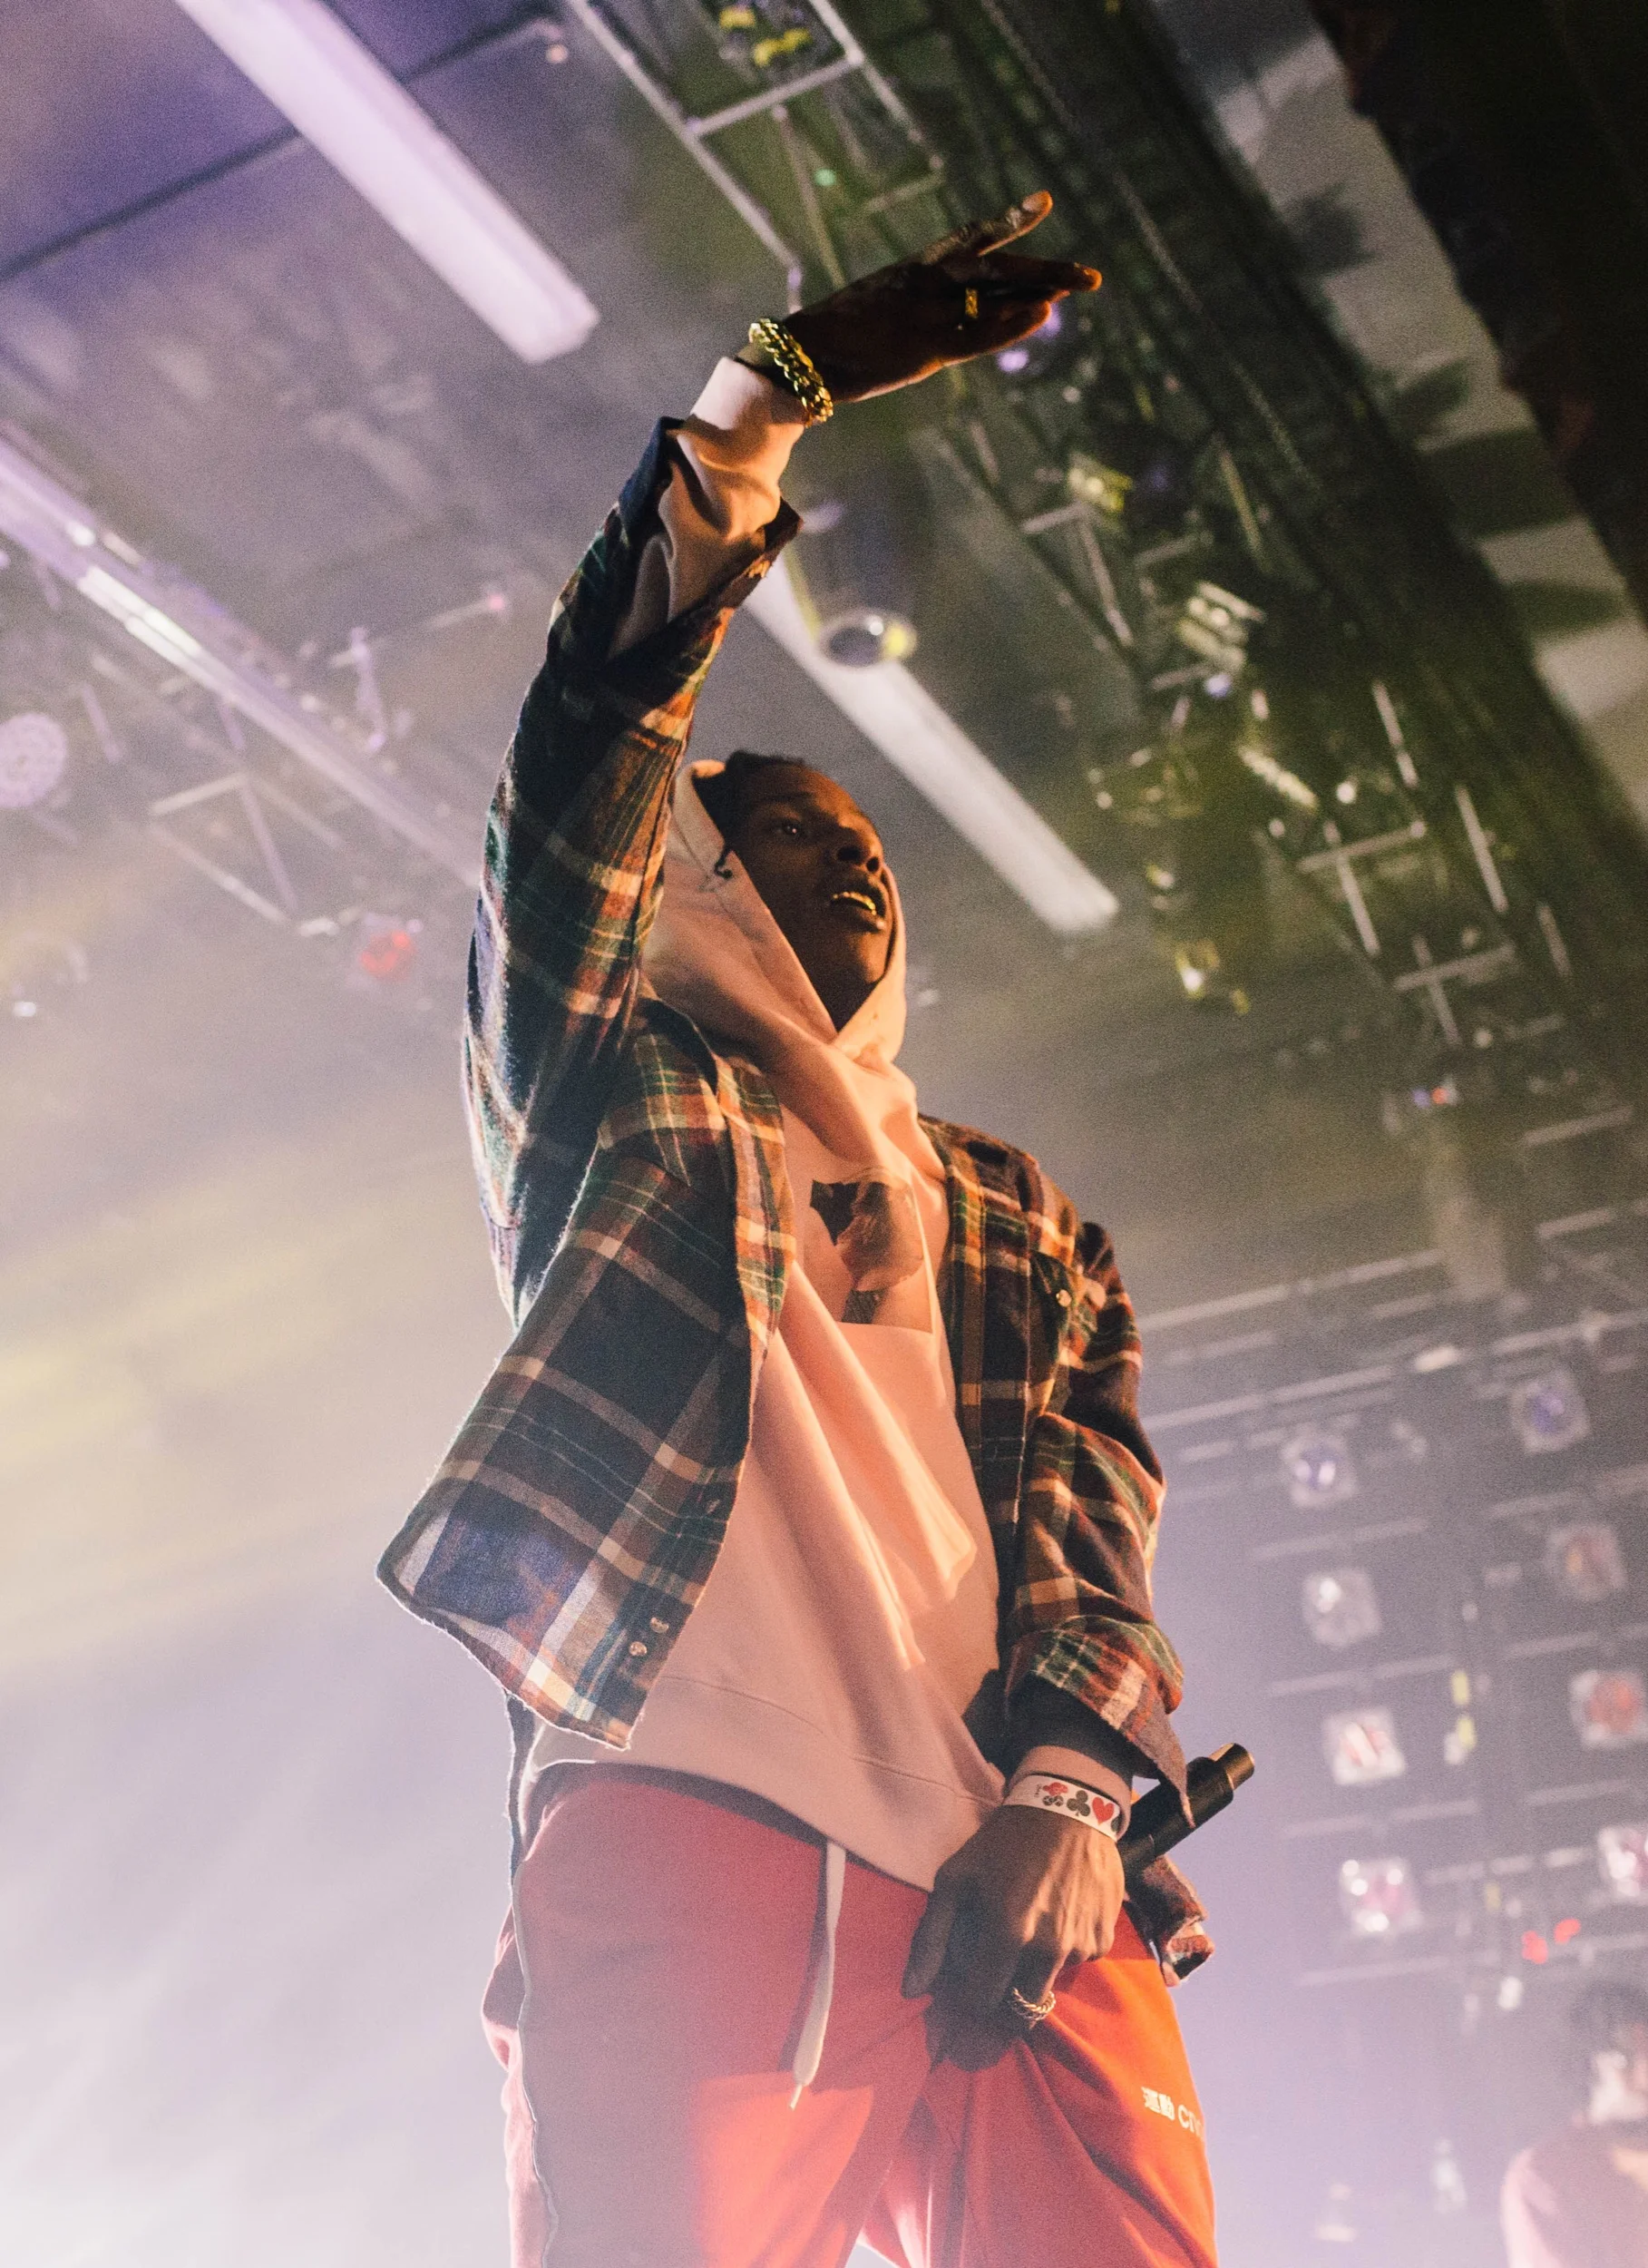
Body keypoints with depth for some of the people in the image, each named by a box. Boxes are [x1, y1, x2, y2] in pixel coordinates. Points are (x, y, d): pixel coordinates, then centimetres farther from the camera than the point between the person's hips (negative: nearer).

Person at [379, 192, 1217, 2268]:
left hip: (1018, 1899, 3)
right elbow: (585, 773, 6)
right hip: (683, 1834, -3)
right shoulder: (611, 1119, 21)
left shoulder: (1023, 1226, 29)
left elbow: (1097, 1514, 13)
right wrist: (763, 405, -1)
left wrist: (1067, 1784, -7)